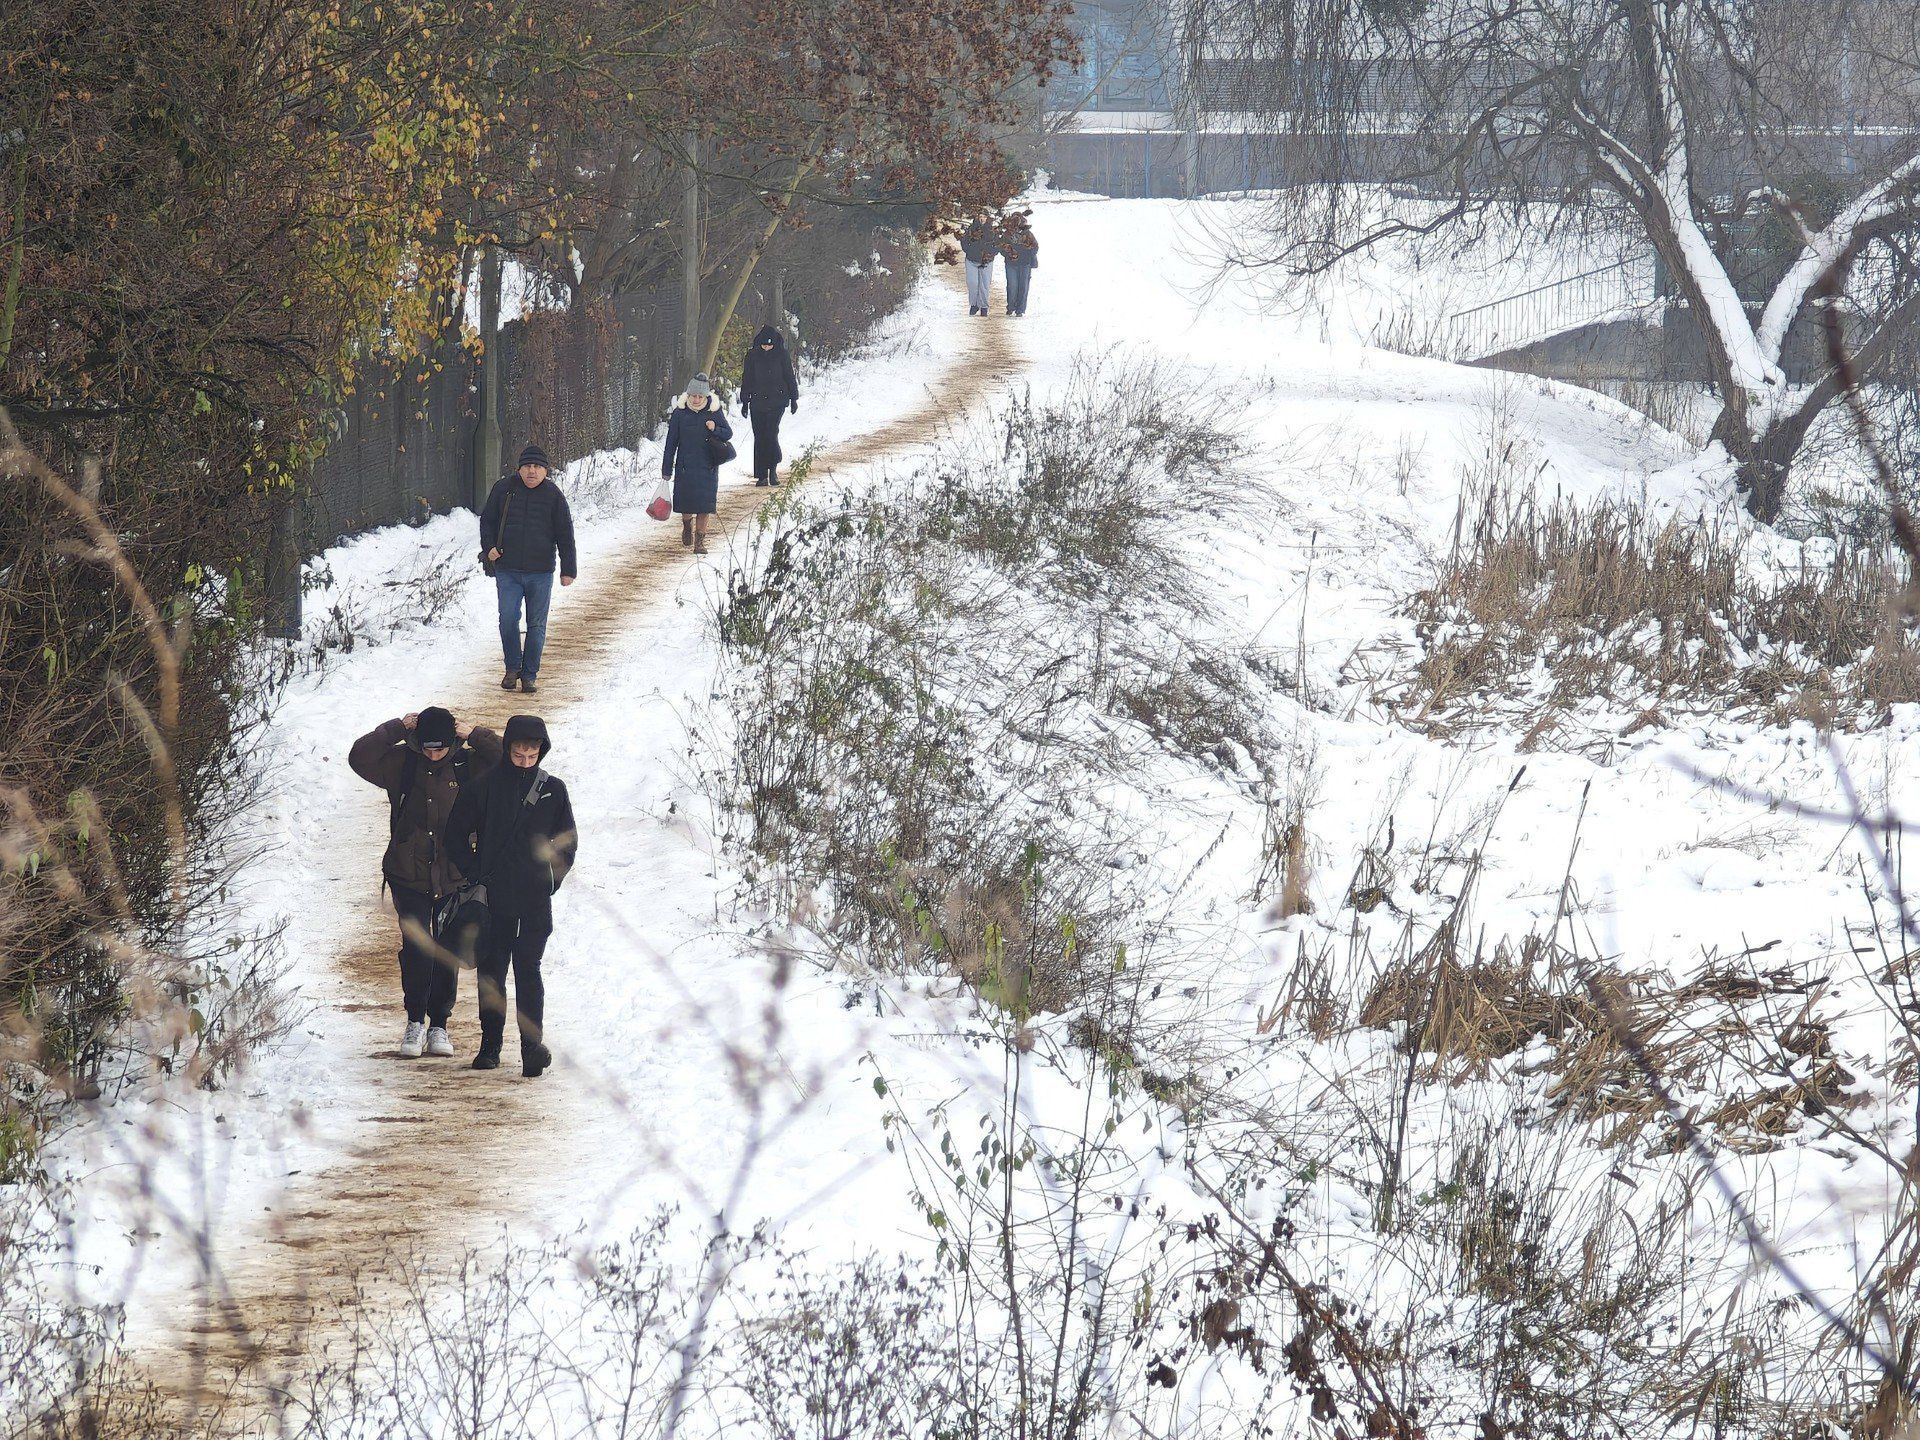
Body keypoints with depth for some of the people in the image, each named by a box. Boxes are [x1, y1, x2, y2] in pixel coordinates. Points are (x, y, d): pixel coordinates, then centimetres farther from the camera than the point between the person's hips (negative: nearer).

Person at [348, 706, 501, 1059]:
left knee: (447, 951, 5)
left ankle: (439, 1025, 17)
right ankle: (415, 1021, 2)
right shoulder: (401, 763, -2)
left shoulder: (467, 764, 0)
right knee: (416, 947, -11)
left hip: (454, 877, 1)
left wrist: (476, 736, -13)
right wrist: (396, 729, -15)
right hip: (409, 876, -1)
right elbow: (360, 758, -12)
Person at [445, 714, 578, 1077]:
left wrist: (553, 878, 3)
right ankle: (490, 1044, 15)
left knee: (527, 967, -9)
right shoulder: (485, 785, 2)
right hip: (493, 897, 1)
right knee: (492, 969, 6)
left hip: (536, 897, -1)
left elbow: (568, 842, 14)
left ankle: (533, 1046, -13)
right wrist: (475, 873, -1)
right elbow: (456, 834, 7)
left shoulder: (553, 789, 6)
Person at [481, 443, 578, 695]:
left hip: (540, 573, 0)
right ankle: (512, 668, 15)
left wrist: (568, 569, 0)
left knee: (536, 625, 4)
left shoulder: (553, 495, 0)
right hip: (507, 571, 0)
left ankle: (529, 675, 14)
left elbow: (565, 535, 3)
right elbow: (487, 520, 14)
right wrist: (489, 547, -2)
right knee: (508, 620, -5)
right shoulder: (504, 489, 2)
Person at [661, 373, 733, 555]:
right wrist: (666, 470, 0)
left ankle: (700, 540, 7)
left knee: (704, 505, -3)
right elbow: (671, 443, 1)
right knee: (686, 503, 3)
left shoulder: (714, 412, -1)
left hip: (708, 467, 0)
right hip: (685, 466, 0)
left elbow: (728, 434, 7)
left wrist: (715, 429, -16)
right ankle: (687, 525, 36)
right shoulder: (679, 414, -3)